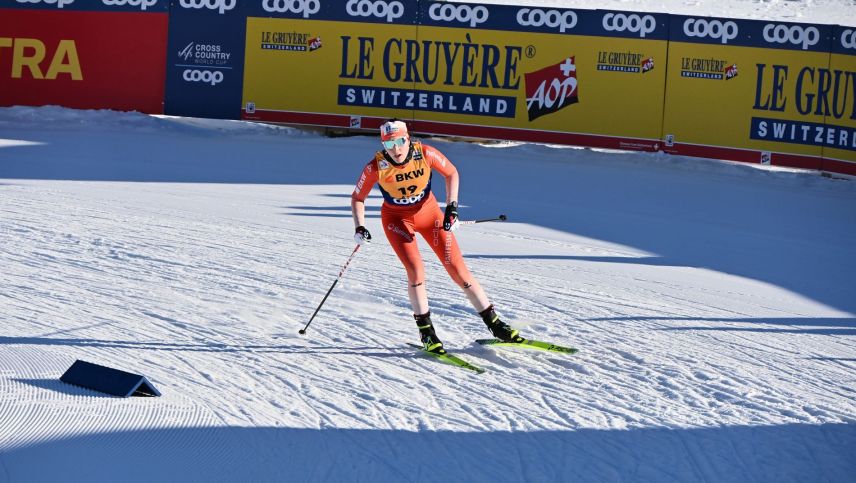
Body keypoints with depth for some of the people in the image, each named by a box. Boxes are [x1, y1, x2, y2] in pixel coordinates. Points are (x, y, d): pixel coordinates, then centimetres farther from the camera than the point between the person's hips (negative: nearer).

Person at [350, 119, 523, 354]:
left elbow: (451, 173, -4)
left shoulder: (425, 154, -23)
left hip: (428, 212, 1)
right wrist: (359, 227, -22)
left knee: (457, 268, -4)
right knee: (416, 271, -20)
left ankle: (494, 323, 6)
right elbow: (357, 198, -9)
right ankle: (426, 332, -2)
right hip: (396, 218, -1)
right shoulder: (376, 167, -24)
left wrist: (452, 207, -13)